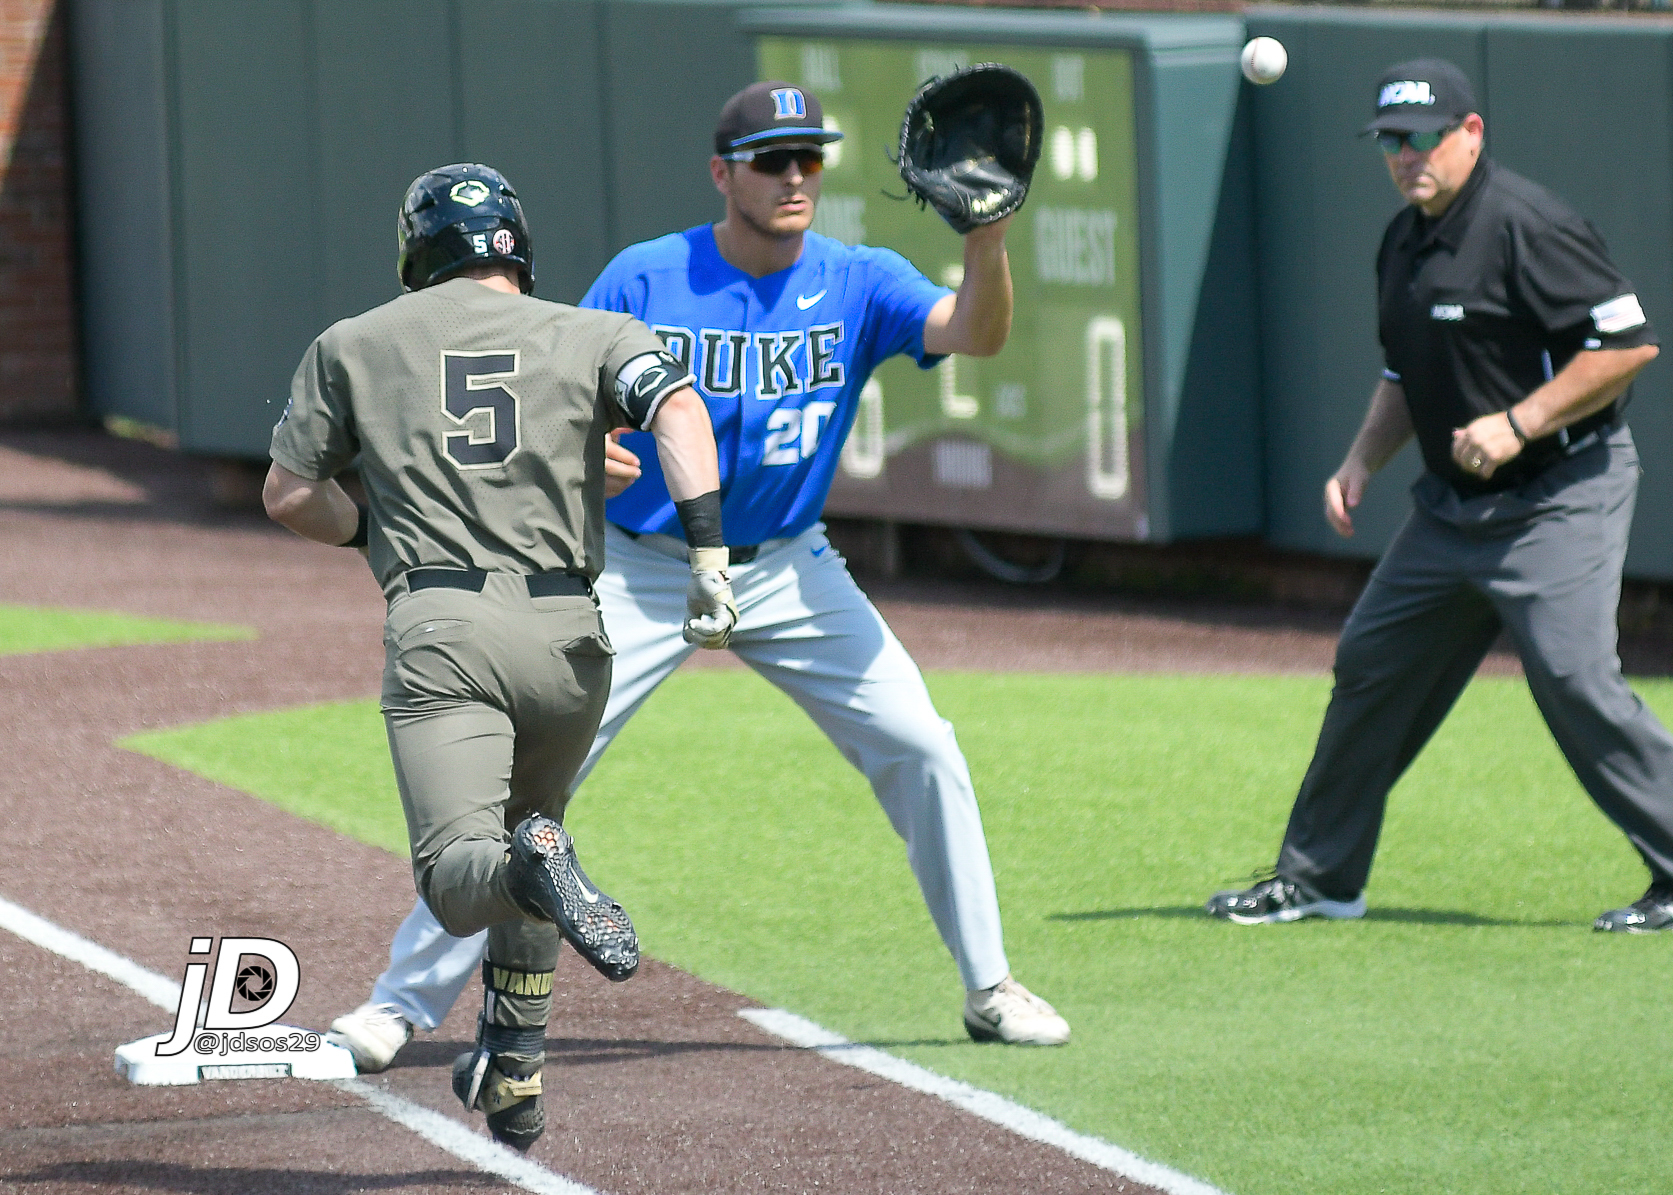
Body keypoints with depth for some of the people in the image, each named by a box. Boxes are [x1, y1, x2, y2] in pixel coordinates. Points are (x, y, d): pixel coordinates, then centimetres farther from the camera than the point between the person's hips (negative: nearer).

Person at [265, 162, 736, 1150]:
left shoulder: (355, 345, 15)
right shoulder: (595, 335, 13)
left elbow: (291, 495, 17)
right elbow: (678, 406, -7)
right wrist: (709, 557, -14)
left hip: (439, 626, -2)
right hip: (567, 630, 2)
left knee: (460, 875, -10)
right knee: (528, 828, 26)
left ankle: (531, 866, -44)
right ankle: (516, 1076, 26)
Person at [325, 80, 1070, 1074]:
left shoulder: (859, 283, -8)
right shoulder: (645, 280, -11)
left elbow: (975, 334, -24)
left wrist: (985, 232, -43)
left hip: (789, 572, 2)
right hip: (645, 571, -2)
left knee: (922, 749, -8)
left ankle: (990, 989, 8)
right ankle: (404, 1001, -1)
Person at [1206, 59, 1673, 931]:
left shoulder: (1525, 227, -16)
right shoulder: (1404, 244, 11)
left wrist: (1519, 422, -22)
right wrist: (1362, 461, 9)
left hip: (1560, 496, -9)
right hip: (1451, 505, 9)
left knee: (1573, 679, -19)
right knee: (1371, 664, 11)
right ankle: (1319, 877, 23)